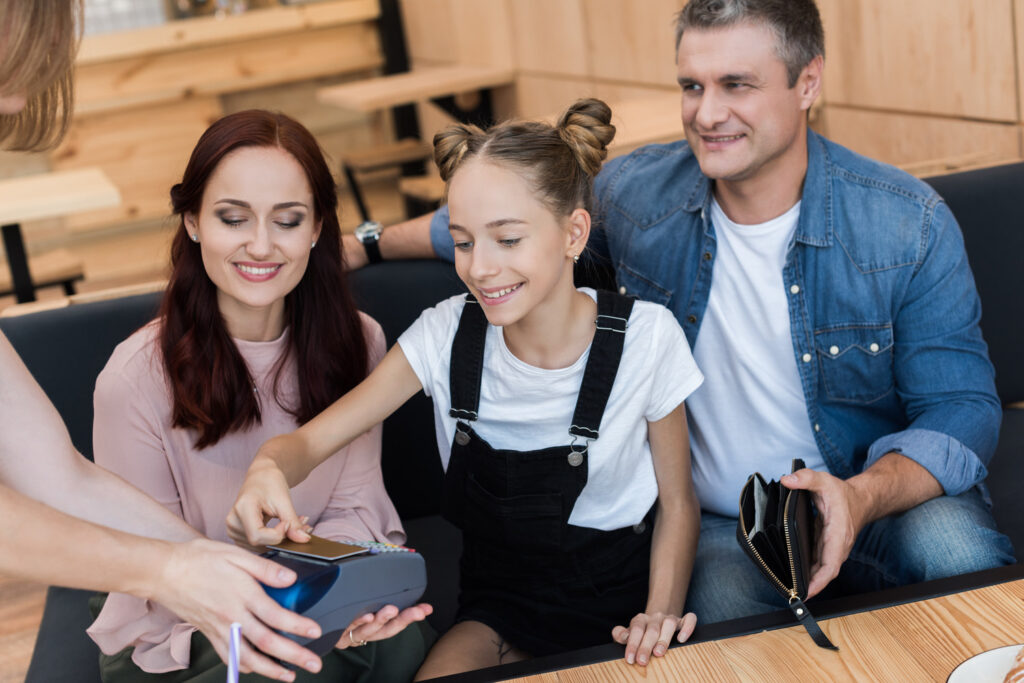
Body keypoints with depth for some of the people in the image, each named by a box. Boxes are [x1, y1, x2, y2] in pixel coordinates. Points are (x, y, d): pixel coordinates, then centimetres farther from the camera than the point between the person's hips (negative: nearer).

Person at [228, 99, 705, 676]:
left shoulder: (645, 340, -16)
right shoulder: (448, 336, -11)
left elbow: (678, 503, -3)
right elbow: (311, 439, -13)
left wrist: (659, 616, -19)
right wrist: (269, 470, -37)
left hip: (619, 603, -1)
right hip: (501, 601, 1)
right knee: (435, 675, -25)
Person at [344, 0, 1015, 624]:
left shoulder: (911, 227, -11)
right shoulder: (634, 193, -4)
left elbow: (962, 410, -11)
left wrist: (861, 497, -31)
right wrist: (366, 243, 22)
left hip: (884, 497, 1)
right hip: (715, 523, 0)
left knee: (955, 549, -32)